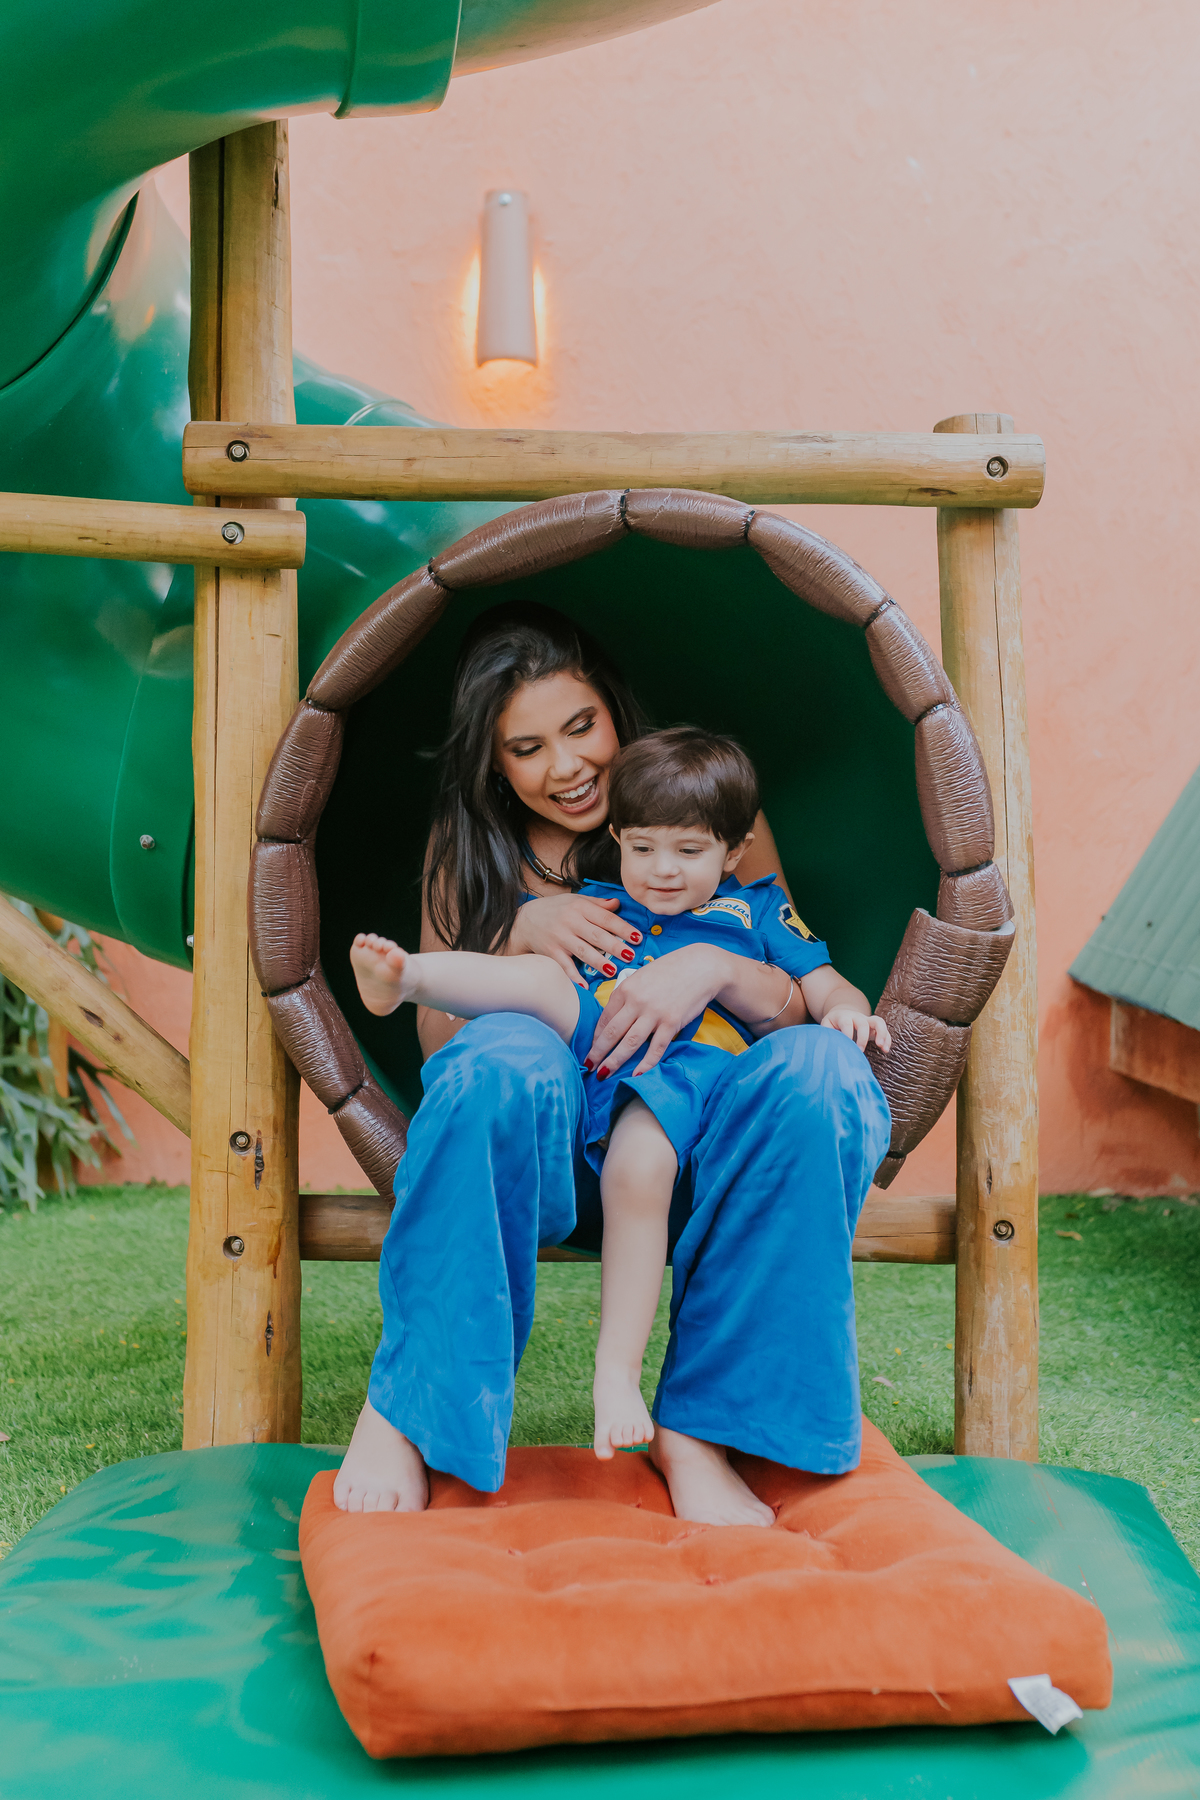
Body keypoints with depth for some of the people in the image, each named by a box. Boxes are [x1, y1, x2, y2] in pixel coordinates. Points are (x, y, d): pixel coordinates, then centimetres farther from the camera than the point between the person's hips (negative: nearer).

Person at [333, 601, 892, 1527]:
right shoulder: (470, 846, 11)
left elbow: (803, 1002, 2)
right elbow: (435, 1040, 6)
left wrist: (716, 968, -20)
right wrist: (522, 935, -11)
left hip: (692, 1157, 1)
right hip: (545, 1158, 0)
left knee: (818, 1069, -31)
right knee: (505, 1057, -35)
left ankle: (700, 1424, -25)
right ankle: (407, 1413, -24)